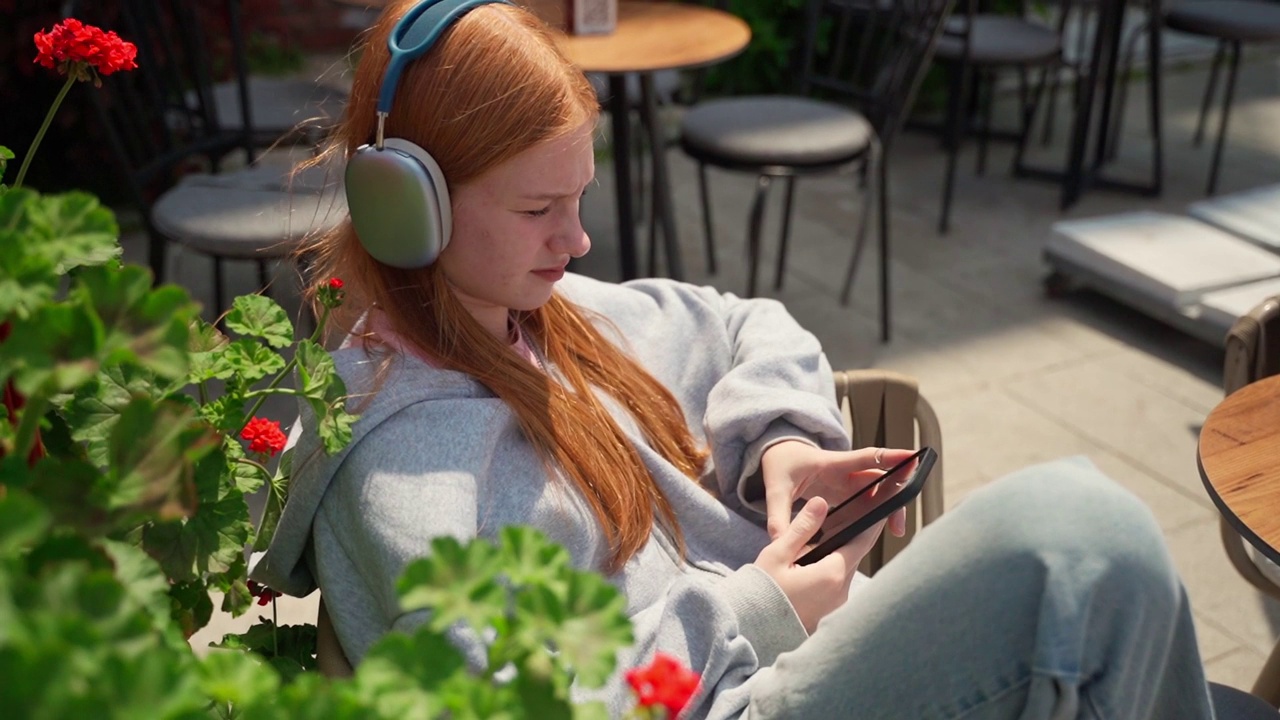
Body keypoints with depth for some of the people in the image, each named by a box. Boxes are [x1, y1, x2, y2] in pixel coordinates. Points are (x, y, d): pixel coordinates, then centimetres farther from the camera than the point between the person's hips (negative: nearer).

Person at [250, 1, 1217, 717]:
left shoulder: (548, 312, 13)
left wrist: (780, 438, 4)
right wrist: (754, 613, -17)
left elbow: (750, 329, 26)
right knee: (1080, 528, -24)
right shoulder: (400, 443, -14)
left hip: (775, 638, 9)